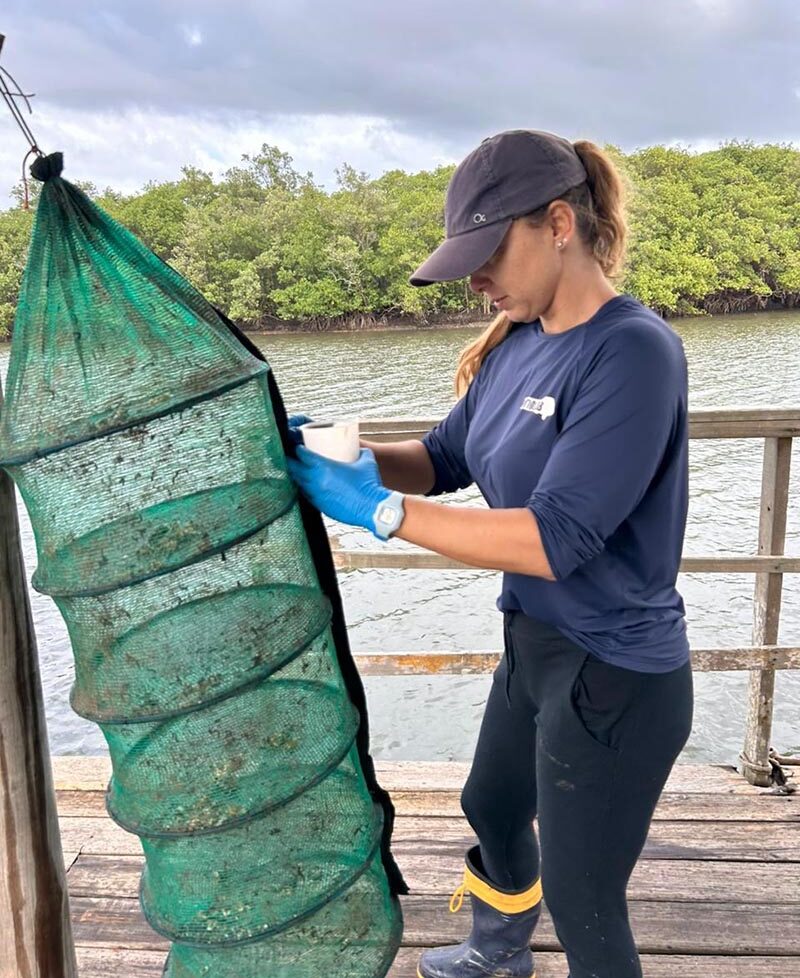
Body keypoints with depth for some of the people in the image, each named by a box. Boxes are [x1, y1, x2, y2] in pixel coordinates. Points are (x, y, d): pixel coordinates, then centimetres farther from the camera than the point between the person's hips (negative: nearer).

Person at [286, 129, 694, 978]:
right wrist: (348, 456, -12)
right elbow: (446, 460, 6)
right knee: (492, 809, 30)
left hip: (616, 678, -9)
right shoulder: (517, 342, 0)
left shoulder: (633, 351, -25)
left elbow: (556, 539, -31)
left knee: (582, 902, 11)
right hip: (533, 645, 9)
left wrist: (379, 510, -29)